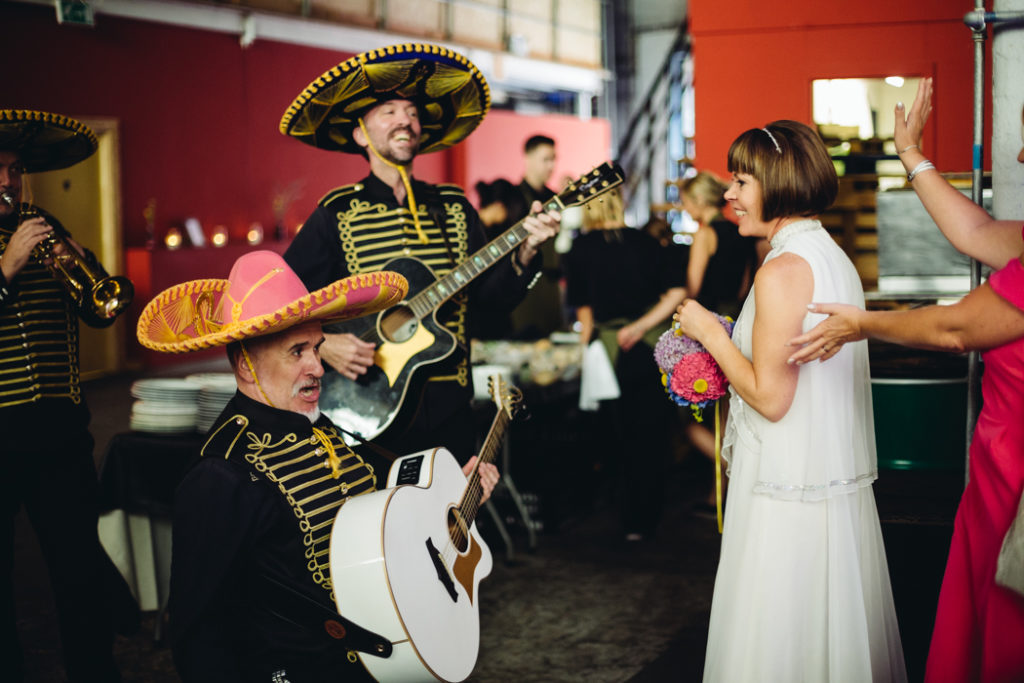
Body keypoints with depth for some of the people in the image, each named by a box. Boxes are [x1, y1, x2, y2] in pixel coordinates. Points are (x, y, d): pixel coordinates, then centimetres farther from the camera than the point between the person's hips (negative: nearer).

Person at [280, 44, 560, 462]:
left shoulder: (454, 209, 8)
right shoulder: (336, 216, -2)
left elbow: (493, 294, 3)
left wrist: (524, 253, -13)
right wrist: (320, 345, -19)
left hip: (448, 409, 3)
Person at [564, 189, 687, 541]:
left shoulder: (580, 249, -4)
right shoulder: (645, 242, 1)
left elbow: (582, 304, 4)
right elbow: (677, 291, -7)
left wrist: (588, 332, 20)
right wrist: (643, 325, -8)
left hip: (611, 352, -1)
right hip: (653, 350, 2)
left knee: (621, 437, 12)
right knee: (652, 437, 10)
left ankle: (632, 520, 20)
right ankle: (648, 519, 16)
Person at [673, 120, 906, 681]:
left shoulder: (782, 270, -18)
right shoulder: (835, 258, 10)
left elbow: (771, 398, -19)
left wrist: (711, 333, -8)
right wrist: (726, 347, 17)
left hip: (787, 492, -9)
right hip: (842, 483, 9)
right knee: (831, 627, 18)